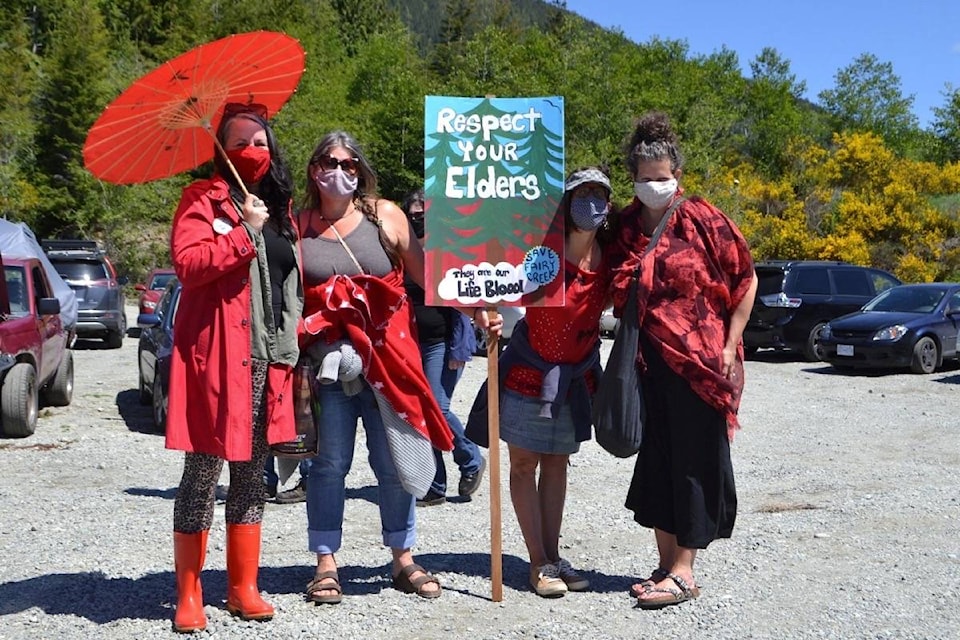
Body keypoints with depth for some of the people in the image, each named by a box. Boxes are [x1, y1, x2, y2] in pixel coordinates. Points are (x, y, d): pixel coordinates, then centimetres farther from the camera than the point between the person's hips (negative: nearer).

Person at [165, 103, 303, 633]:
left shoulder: (280, 209, 18)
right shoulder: (203, 199, -1)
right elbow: (187, 261, -16)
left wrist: (293, 350, 15)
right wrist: (245, 232, -15)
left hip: (268, 359, 6)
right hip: (216, 355, -6)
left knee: (251, 473, 11)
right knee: (203, 470, -1)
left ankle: (243, 587, 21)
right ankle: (188, 594, 11)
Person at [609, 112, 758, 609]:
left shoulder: (704, 221, -6)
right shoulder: (625, 227, 7)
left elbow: (746, 281, -1)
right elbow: (617, 297, 14)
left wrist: (730, 346, -6)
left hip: (697, 362, -5)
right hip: (647, 363, 5)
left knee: (692, 462, 1)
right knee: (656, 460, 10)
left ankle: (683, 572, 8)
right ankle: (666, 565, 22)